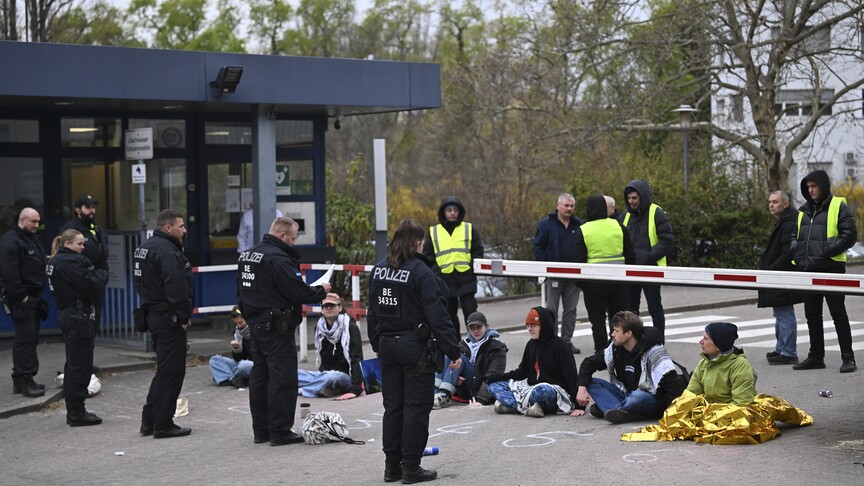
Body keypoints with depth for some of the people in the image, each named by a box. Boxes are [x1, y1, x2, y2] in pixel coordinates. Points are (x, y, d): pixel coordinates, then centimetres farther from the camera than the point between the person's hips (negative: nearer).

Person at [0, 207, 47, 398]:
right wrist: (21, 296, -20)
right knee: (26, 339, -10)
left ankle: (19, 380, 17)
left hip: (34, 298, 10)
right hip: (22, 300, -10)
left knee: (29, 339, 11)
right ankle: (26, 381, -7)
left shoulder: (32, 240, 19)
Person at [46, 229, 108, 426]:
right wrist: (102, 274, -2)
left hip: (68, 315, 11)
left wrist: (95, 273, -1)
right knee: (81, 365, -5)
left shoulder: (55, 261, 15)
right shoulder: (69, 262, -17)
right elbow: (92, 285, -21)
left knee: (73, 365, 15)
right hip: (78, 317, -11)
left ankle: (73, 411, 21)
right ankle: (77, 412, -1)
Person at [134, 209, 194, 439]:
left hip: (153, 314, 10)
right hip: (169, 319, -10)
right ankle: (163, 424, 3)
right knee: (171, 371, -2)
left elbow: (140, 282, 21)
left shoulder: (144, 247, 14)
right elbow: (177, 289, -26)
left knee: (165, 369, 19)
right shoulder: (167, 252, -19)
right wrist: (184, 316, -14)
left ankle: (149, 420, 23)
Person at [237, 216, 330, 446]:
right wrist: (321, 291, -4)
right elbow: (298, 291, -19)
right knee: (282, 379, -4)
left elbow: (243, 290, 19)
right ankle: (280, 432, -2)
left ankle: (261, 430, 20)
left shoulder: (247, 255, 12)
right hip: (276, 328, -10)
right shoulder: (277, 258, -18)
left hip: (255, 324, 10)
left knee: (259, 376, 13)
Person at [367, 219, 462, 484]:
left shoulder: (378, 270, 5)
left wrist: (377, 344, 23)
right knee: (416, 408, 2)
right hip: (414, 346, -6)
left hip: (387, 345, 7)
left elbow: (372, 312, 12)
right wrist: (453, 351, -13)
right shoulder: (421, 272, -15)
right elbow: (437, 316, -17)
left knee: (392, 406, 13)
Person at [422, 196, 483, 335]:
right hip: (445, 279, 2)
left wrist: (473, 265, -5)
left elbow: (478, 250, 9)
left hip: (466, 278, -2)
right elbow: (427, 254, 10)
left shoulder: (469, 229, 7)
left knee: (470, 310, -7)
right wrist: (435, 269, -3)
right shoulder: (433, 231, 8)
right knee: (449, 314, 8)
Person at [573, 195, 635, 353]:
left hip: (594, 282, -3)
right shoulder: (618, 226, 3)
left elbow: (578, 260, -5)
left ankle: (601, 352, 5)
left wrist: (580, 282, 4)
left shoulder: (582, 231, -5)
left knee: (597, 319, 4)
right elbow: (630, 254, 7)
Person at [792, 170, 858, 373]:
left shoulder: (838, 207, -4)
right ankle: (816, 356, 19)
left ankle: (848, 357, 4)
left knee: (838, 314, -2)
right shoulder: (804, 210, 16)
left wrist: (828, 251, -20)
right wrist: (797, 255, 7)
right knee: (812, 315, 10)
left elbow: (850, 235, -11)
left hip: (831, 269, -7)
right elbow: (797, 236, 24)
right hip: (808, 270, 7)